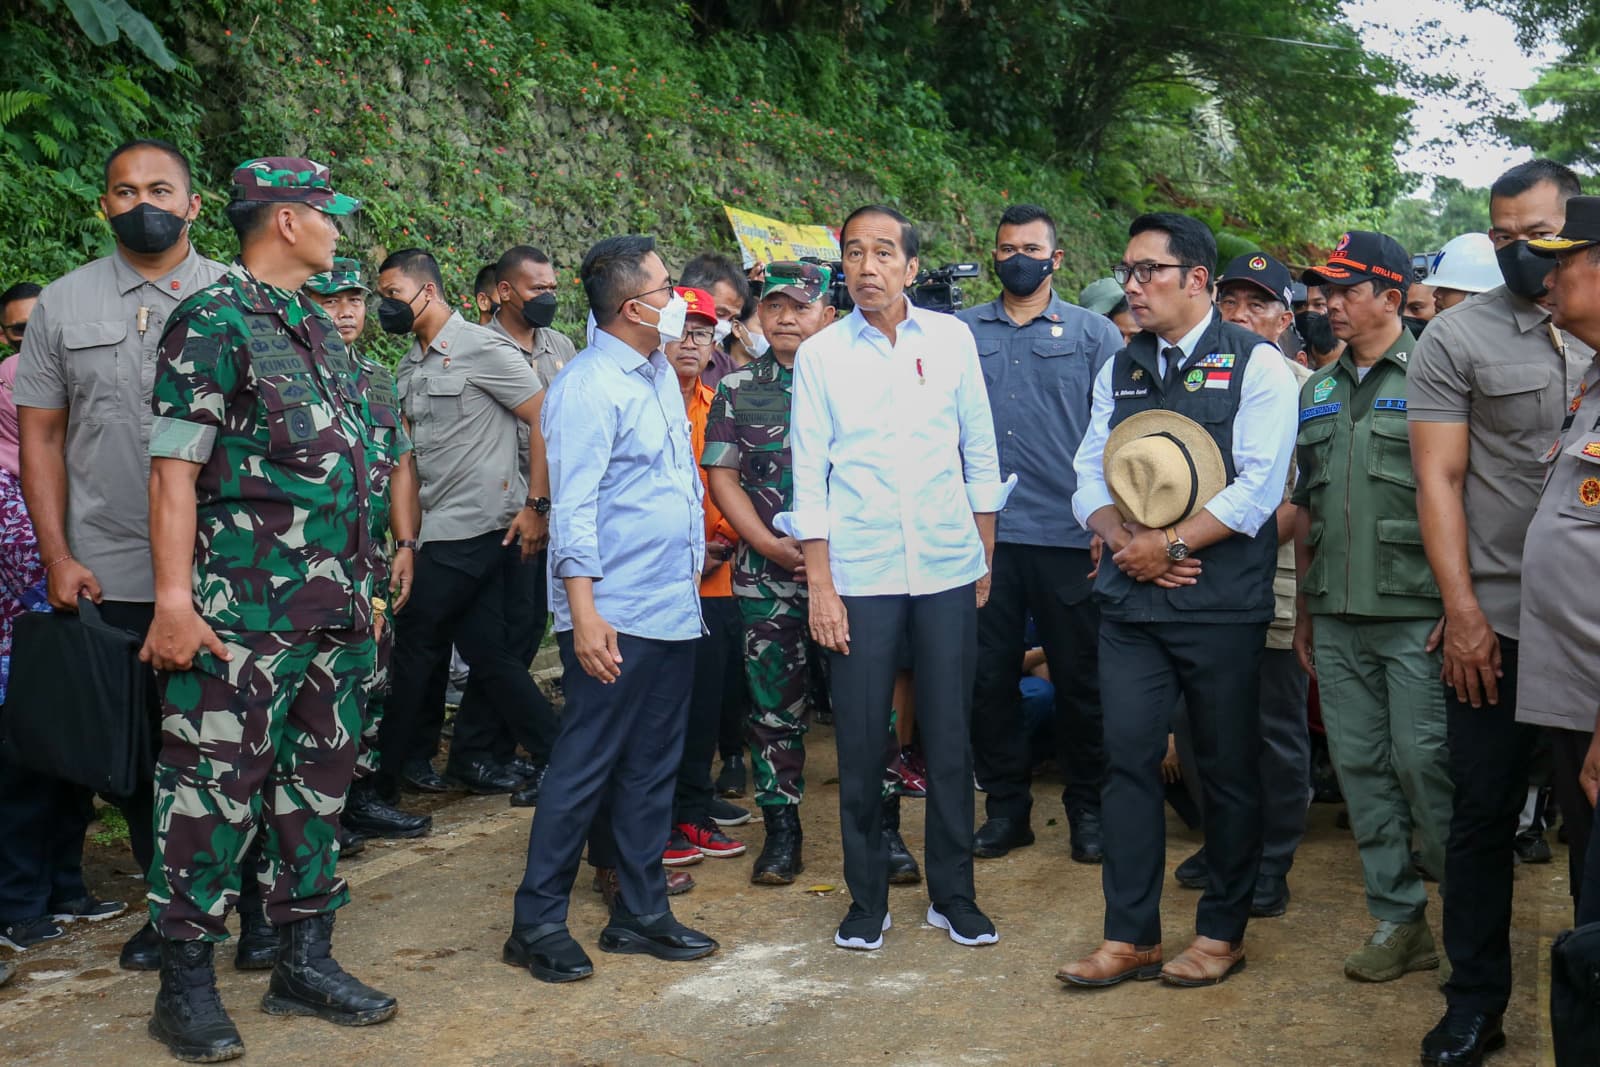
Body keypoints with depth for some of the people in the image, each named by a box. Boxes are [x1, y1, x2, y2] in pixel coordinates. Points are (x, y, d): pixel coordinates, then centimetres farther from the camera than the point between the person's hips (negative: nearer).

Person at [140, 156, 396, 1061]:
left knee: (318, 781, 12)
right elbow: (174, 469, -12)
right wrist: (174, 602, -19)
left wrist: (365, 584, 18)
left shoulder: (322, 329, 16)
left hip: (337, 608, 8)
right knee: (216, 786, -3)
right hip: (245, 611, -8)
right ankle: (187, 983, 10)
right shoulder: (213, 323, -8)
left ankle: (306, 960, 24)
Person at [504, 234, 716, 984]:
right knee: (584, 769, -1)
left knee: (652, 767, 14)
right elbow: (574, 508, -17)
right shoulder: (589, 387, -13)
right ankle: (537, 923, 11)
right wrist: (584, 615, -22)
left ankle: (640, 913, 25)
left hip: (675, 608, 8)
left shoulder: (661, 374, 13)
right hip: (616, 618, -8)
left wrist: (695, 566, 17)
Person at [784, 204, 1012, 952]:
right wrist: (819, 585, -5)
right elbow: (809, 476, 0)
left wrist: (985, 557, 8)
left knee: (950, 738, 7)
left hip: (948, 569, 1)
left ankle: (953, 894, 22)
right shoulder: (820, 354, 0)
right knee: (861, 744, 4)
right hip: (859, 575, -1)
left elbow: (980, 454, 9)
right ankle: (867, 899, 20)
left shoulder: (952, 339, 4)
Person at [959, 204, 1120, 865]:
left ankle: (1086, 806, 20)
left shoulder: (1093, 333, 6)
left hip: (1067, 536, -2)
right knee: (989, 673, 7)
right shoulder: (961, 333, 11)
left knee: (1080, 674, 5)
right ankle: (1005, 805, 21)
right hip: (982, 533, 2)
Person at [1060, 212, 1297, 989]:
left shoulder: (1254, 363, -4)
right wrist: (1123, 540, -8)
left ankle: (1221, 933, 21)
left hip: (1222, 604, -4)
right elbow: (1090, 472, 10)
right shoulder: (1119, 369, 13)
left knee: (1227, 768, 6)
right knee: (1128, 758, 4)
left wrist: (1169, 544, -15)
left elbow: (1259, 484, -13)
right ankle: (1130, 937, 14)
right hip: (1131, 602, 5)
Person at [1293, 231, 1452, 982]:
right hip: (1336, 615, 6)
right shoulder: (1318, 391, 15)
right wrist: (1304, 608, 16)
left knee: (1423, 761, -5)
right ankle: (1397, 920, 18)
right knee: (1360, 765, 8)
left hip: (1415, 613, -6)